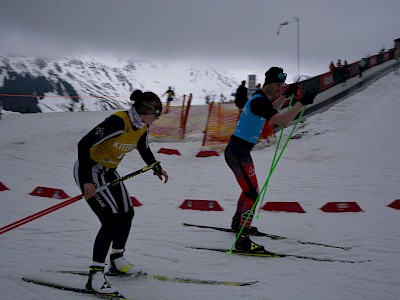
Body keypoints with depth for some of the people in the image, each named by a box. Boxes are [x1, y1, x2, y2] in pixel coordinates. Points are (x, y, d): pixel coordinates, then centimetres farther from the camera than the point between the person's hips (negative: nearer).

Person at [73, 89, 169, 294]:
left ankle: (117, 262, 33)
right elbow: (84, 145, -33)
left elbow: (144, 150, 20)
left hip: (108, 172, 9)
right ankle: (95, 276, -13)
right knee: (111, 219, -18)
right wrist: (87, 181, -35)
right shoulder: (118, 122, -30)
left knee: (127, 214, 13)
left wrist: (157, 169, 15)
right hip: (89, 171, -9)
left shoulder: (142, 126, -3)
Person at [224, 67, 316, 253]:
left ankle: (238, 223, 45)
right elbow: (283, 122, -33)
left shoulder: (259, 97, 10)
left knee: (250, 189, 27)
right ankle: (242, 240, -18)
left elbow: (272, 110, 33)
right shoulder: (259, 101, -21)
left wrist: (287, 95, 22)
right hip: (238, 153, -11)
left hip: (237, 151, 11)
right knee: (253, 193, -14)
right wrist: (302, 103, -28)